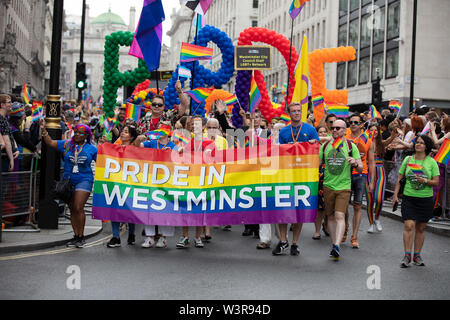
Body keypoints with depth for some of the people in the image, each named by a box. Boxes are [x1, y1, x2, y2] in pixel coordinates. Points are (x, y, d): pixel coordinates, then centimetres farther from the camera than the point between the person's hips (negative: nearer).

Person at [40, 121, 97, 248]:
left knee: (78, 208, -13)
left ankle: (81, 236, -2)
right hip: (68, 180, 4)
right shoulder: (67, 144, 7)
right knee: (72, 209, 8)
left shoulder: (91, 149, 3)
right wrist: (44, 130, -2)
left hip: (84, 180, -4)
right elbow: (50, 143, 7)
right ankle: (76, 236, 17)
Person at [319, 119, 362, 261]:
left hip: (344, 186, -3)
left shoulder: (351, 146, 1)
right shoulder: (325, 146, 7)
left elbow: (360, 169, 3)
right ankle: (334, 245, 20)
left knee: (340, 216, -16)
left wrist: (355, 162, -18)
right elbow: (317, 164, 15)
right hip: (328, 185, 3)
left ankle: (337, 246, -23)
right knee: (331, 217, 9)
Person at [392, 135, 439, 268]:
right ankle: (407, 255, -5)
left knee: (421, 228, 6)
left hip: (425, 199, 0)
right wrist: (395, 194, 4)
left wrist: (425, 181, -18)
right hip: (409, 197, 0)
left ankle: (417, 255, 17)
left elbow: (436, 182, 0)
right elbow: (400, 178, 11)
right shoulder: (408, 160, 6)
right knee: (409, 226, -11)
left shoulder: (431, 162, 2)